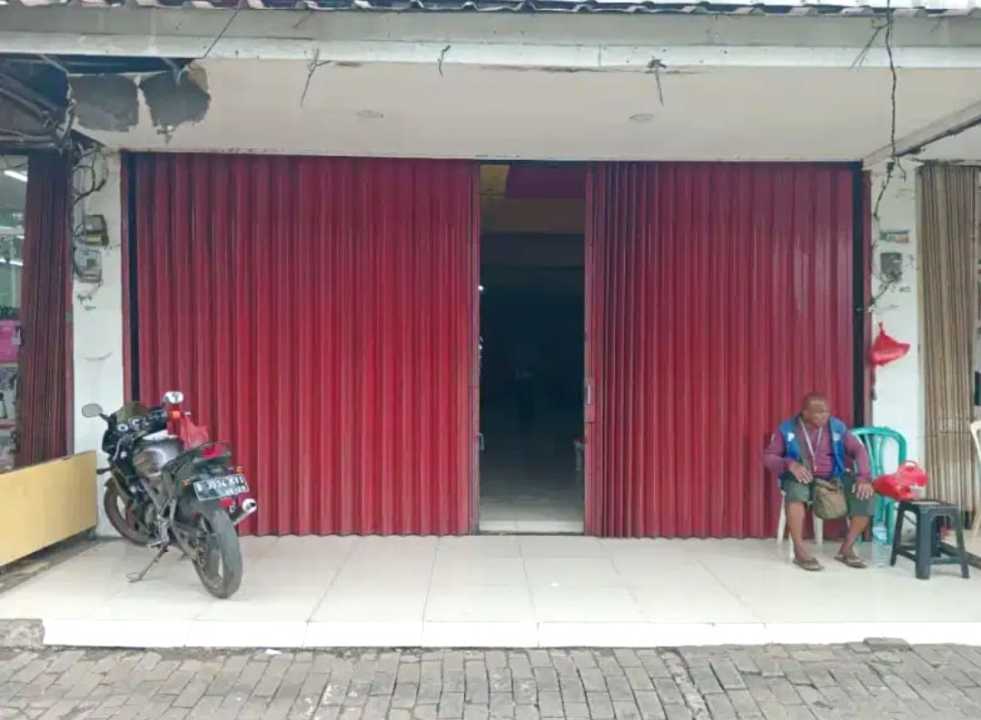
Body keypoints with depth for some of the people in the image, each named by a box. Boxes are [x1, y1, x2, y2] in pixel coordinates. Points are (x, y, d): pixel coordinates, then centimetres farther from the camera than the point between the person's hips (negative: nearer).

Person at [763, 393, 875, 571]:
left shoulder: (836, 426, 3)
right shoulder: (787, 429, -2)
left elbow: (858, 449, 0)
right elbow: (768, 456, -2)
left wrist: (864, 477, -18)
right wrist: (789, 464, -23)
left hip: (833, 478, 3)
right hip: (802, 478, -3)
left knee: (866, 494, -23)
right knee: (796, 490, -39)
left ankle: (846, 548, -8)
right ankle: (799, 550, -30)